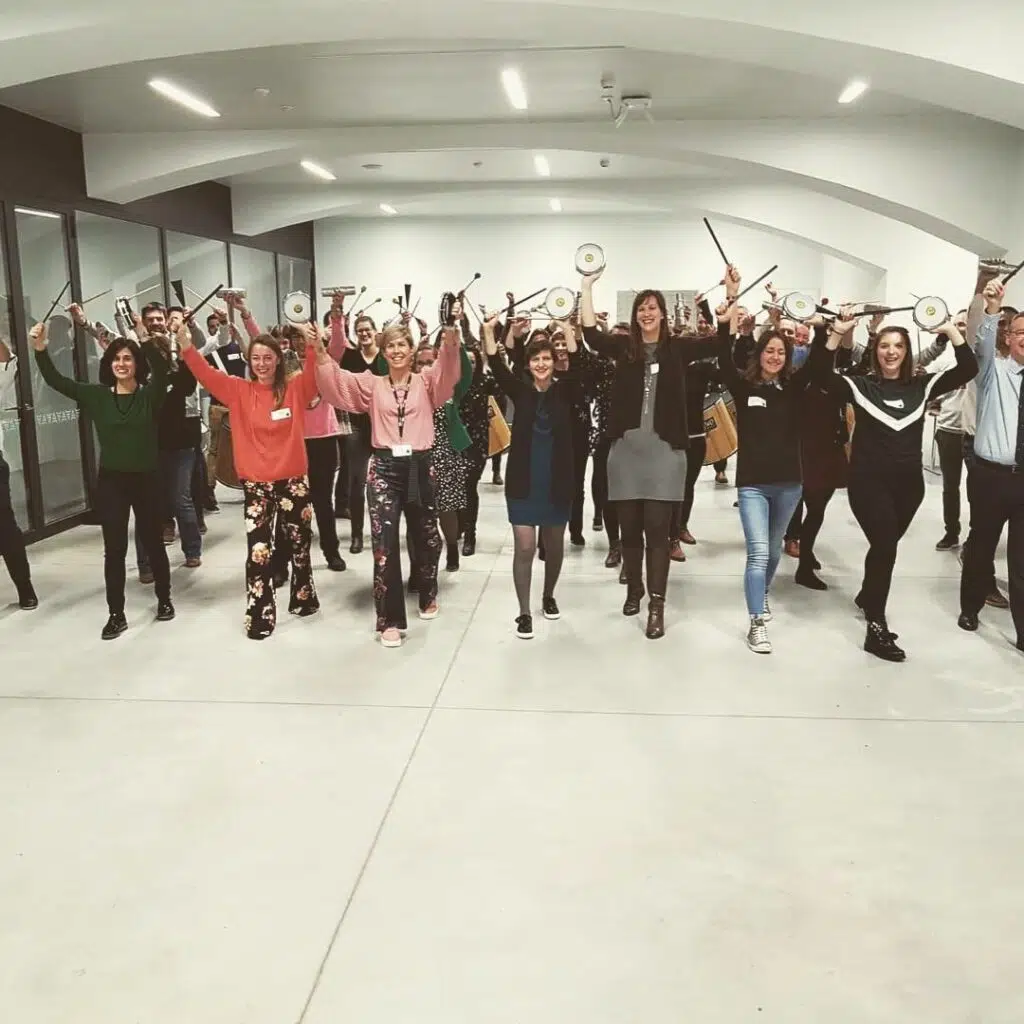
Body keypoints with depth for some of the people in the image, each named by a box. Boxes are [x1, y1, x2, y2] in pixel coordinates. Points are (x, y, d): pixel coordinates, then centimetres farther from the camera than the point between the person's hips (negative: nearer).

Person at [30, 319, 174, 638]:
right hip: (110, 481, 2)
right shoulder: (97, 396, 3)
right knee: (114, 549, 4)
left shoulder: (150, 395, -5)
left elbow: (161, 369, -24)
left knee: (153, 543, 11)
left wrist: (144, 337, -38)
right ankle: (116, 614, 14)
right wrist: (40, 351, -19)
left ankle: (164, 599, 30)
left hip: (146, 480, -2)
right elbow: (56, 381, -4)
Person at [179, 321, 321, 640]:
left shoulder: (295, 389, -2)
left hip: (294, 479, 0)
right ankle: (260, 616, 8)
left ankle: (303, 598, 37)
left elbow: (316, 371, -18)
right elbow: (207, 375, -8)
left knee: (300, 543, 17)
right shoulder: (240, 391, 0)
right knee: (258, 549, -2)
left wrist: (315, 344, -36)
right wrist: (187, 348, -23)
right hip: (256, 482, 0)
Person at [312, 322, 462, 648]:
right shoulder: (372, 384, 8)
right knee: (385, 543, -6)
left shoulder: (426, 381, 4)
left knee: (426, 536, 16)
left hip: (420, 466, 1)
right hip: (384, 468, -1)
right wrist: (320, 352, -19)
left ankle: (427, 596, 42)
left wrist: (451, 344, -36)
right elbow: (336, 381, -2)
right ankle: (389, 620, 1)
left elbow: (448, 372, -16)